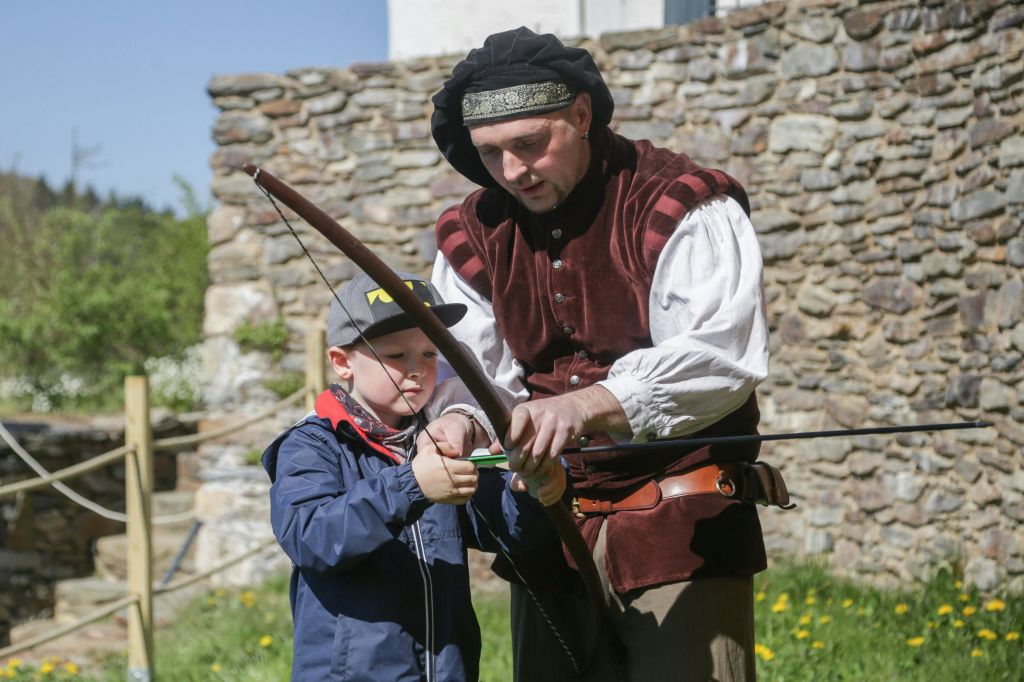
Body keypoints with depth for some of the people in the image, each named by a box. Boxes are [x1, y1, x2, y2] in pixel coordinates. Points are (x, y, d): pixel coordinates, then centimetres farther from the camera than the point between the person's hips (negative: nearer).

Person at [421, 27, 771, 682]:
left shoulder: (681, 205, -10)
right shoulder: (475, 234, 9)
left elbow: (720, 358, -23)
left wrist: (587, 406, -37)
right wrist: (461, 421, -23)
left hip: (681, 535, -5)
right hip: (550, 540, 6)